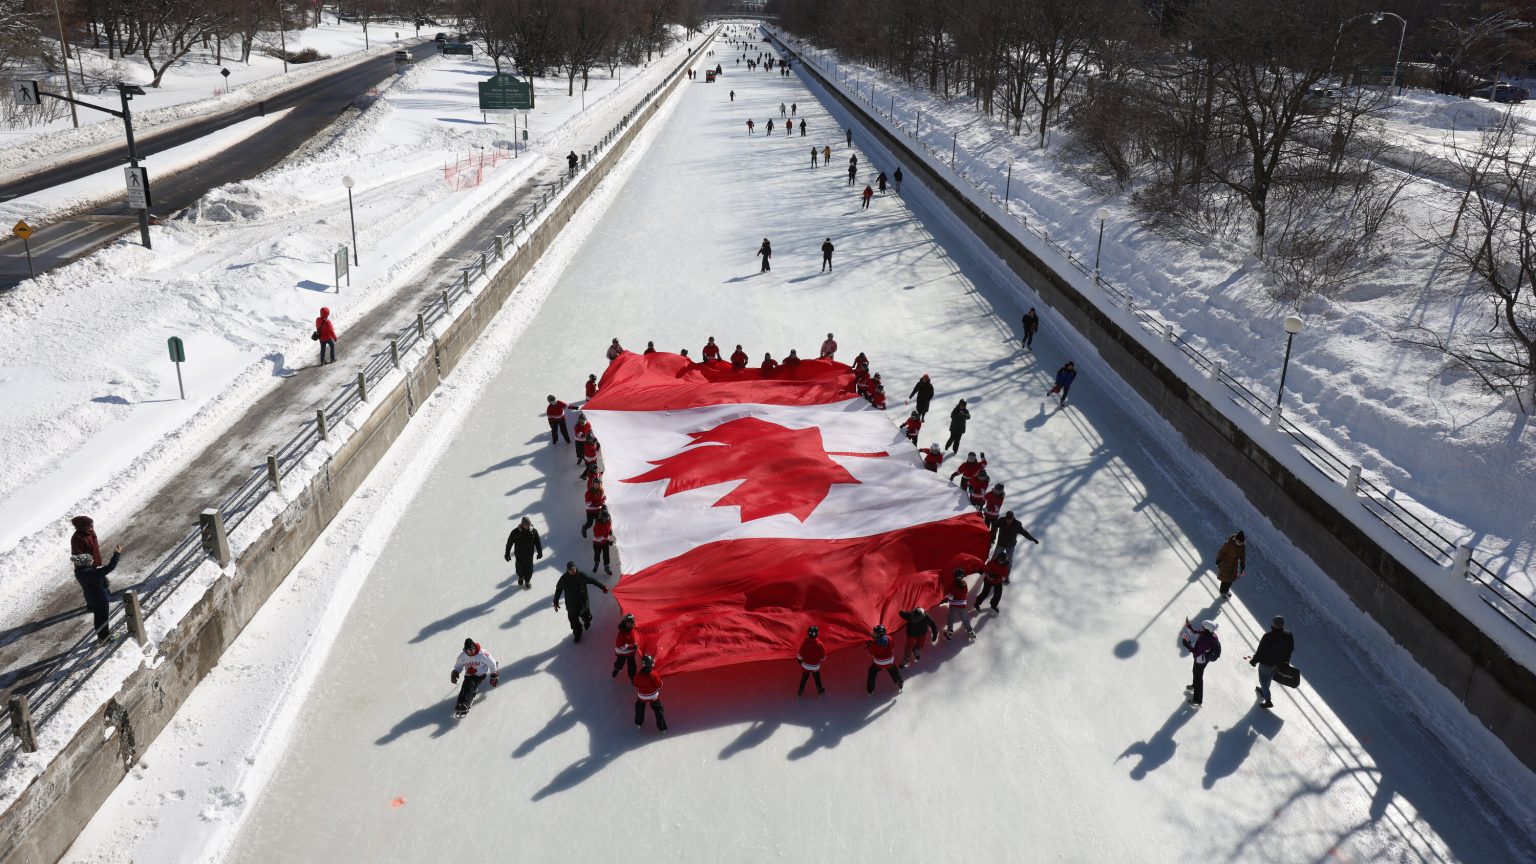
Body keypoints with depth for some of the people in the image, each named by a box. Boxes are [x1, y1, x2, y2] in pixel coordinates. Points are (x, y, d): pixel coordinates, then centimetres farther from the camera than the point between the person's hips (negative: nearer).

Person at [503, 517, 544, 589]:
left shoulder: (534, 531, -16)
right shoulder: (515, 532, -22)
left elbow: (538, 542, -3)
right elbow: (509, 542, -10)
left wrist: (540, 552, 1)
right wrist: (507, 553, -4)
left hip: (529, 555, 1)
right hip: (519, 555, -1)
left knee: (529, 569, 14)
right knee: (519, 568, 18)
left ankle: (527, 581, 40)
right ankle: (521, 577, 51)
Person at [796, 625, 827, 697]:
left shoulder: (804, 643, -23)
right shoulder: (820, 644, -24)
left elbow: (800, 655, -11)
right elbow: (823, 657, -12)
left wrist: (799, 660, 11)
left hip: (805, 666, 1)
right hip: (815, 666, -1)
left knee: (804, 678, 23)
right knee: (817, 678, 24)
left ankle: (800, 692, 36)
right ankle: (820, 691, 44)